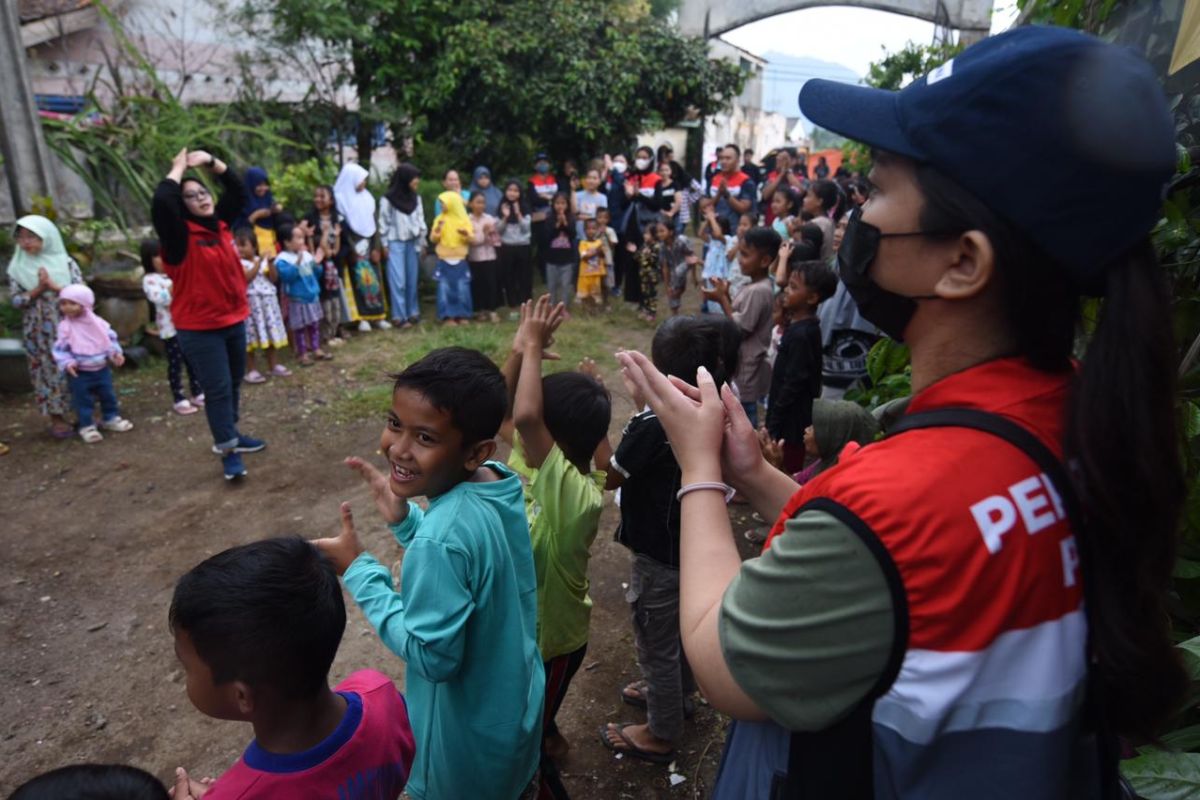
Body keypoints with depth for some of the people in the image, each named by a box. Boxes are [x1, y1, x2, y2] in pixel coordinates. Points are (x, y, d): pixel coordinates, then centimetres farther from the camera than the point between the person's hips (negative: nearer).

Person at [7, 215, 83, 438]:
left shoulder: (65, 262, -2)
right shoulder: (17, 267, 1)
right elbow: (16, 300, -4)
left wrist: (54, 286, -18)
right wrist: (39, 289, -16)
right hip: (38, 334, 1)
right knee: (47, 371, 6)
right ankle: (57, 419, 15)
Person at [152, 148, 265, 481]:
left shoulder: (219, 223, 6)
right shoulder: (179, 235, -12)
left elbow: (237, 190, 15)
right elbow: (161, 202, -30)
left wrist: (210, 161, 3)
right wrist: (179, 168, -15)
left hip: (234, 320, 7)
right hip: (200, 328, -7)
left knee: (234, 383, 17)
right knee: (218, 388, -5)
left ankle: (230, 435, 33)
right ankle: (228, 451, 2)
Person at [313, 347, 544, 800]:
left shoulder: (443, 538, -38)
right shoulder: (502, 481, -14)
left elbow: (431, 657, -27)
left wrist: (358, 569, -24)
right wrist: (404, 519, -11)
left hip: (470, 737, -6)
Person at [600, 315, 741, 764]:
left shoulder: (653, 426, -30)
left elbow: (608, 477, -18)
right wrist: (646, 409, -4)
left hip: (659, 557, -8)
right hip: (692, 548, 8)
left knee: (657, 647, 14)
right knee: (682, 633, 29)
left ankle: (660, 735, 35)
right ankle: (676, 695, 54)